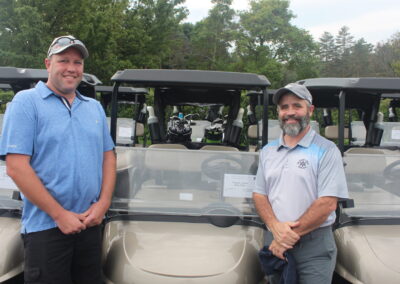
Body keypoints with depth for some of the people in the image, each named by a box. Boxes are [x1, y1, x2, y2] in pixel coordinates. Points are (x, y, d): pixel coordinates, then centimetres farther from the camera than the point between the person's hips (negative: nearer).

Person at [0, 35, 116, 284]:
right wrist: (59, 214, -15)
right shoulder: (26, 102, -6)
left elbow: (108, 157, 12)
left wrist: (103, 203, -4)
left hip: (91, 223, 5)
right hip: (46, 226, -5)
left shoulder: (95, 107, 11)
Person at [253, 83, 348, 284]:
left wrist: (290, 235, -16)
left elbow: (327, 204, -14)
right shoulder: (267, 151, 9)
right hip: (274, 243, 4)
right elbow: (259, 194, 8)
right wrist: (276, 227, -12)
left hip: (314, 246, -4)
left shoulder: (326, 150, -7)